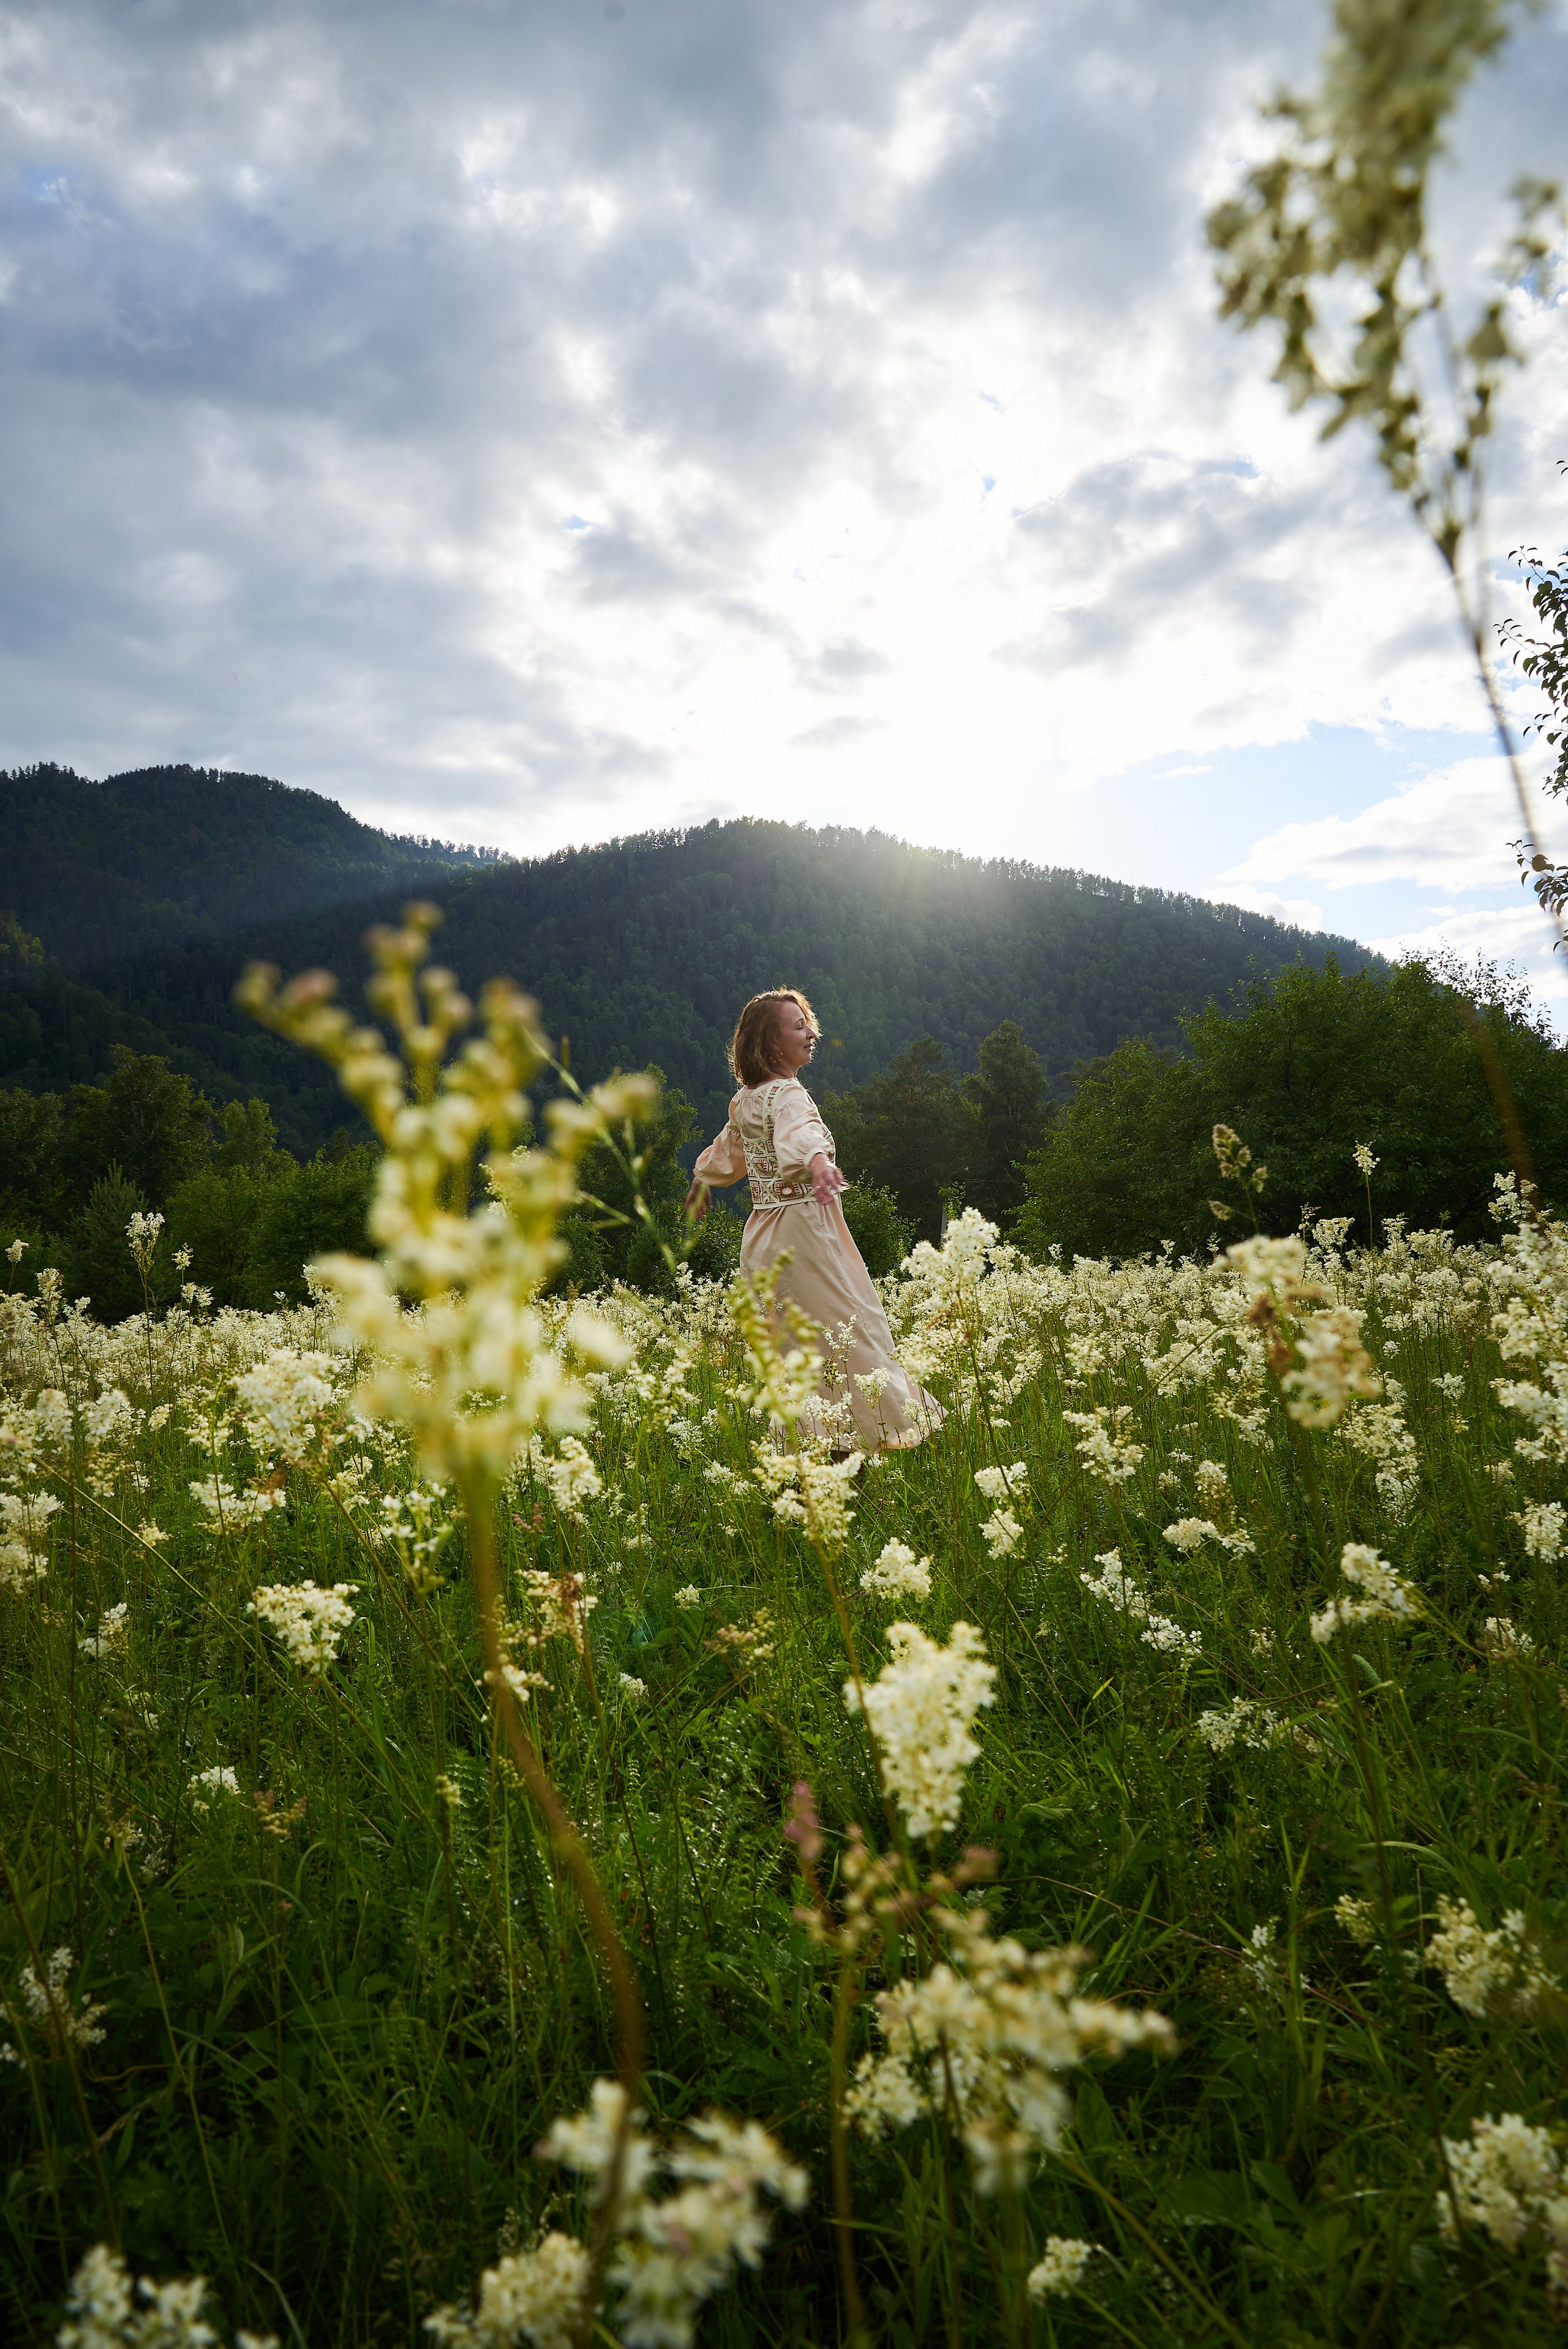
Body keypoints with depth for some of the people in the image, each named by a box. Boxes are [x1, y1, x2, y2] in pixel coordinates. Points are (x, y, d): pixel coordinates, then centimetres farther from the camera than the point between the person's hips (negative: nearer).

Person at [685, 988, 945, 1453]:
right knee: (846, 1329, -7)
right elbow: (800, 1134, -38)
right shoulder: (788, 1094, -15)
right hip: (803, 1228, -9)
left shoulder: (744, 1100, 13)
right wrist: (818, 1160, -59)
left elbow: (726, 1153, 30)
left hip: (761, 1236, 9)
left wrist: (700, 1187, 48)